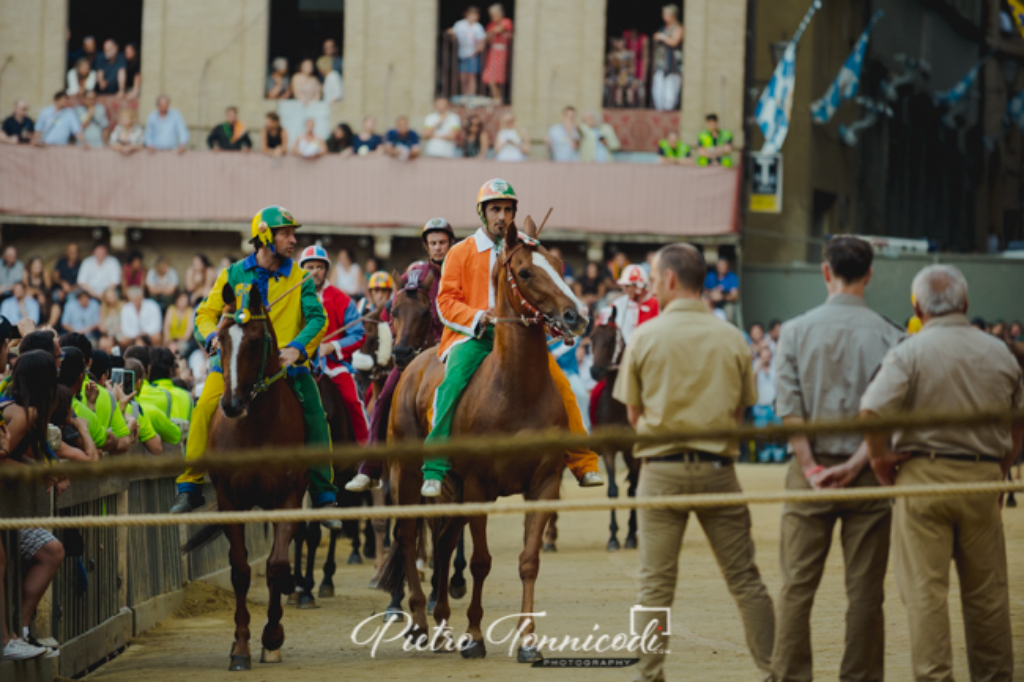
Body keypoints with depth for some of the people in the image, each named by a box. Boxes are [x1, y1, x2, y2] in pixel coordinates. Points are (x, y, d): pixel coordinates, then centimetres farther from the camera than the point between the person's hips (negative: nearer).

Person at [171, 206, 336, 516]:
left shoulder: (299, 279, 7)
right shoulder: (233, 275, 8)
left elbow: (317, 318, -3)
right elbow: (206, 313, 9)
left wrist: (298, 347, -22)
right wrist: (214, 336, -14)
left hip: (286, 362, 0)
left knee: (314, 417, -14)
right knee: (204, 408, -21)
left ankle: (323, 494, 0)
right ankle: (189, 487, -11)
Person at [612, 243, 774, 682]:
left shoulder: (645, 337, -4)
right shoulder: (732, 338, 2)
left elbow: (634, 413, 2)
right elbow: (741, 409, 6)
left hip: (662, 469, -1)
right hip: (718, 467, 2)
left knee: (656, 582, 4)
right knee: (744, 578, 7)